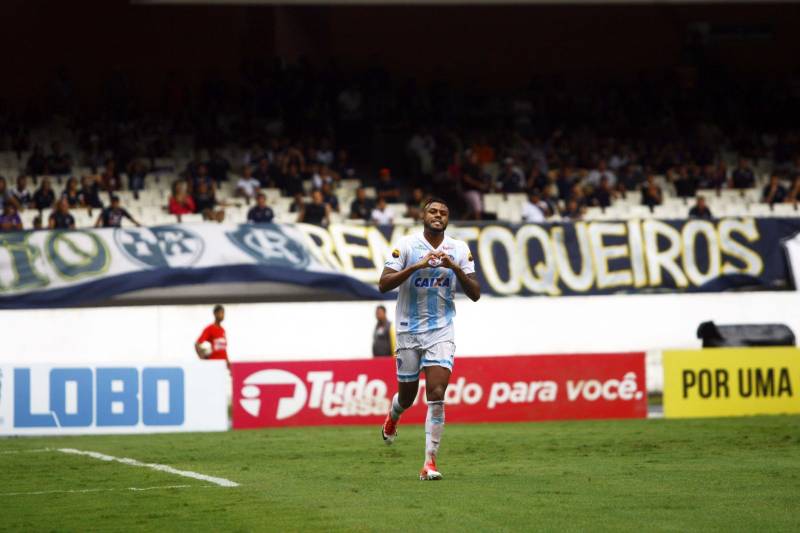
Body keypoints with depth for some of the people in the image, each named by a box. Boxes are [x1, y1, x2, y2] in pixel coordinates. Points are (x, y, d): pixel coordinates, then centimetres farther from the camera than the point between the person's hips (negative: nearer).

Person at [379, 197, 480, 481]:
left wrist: (455, 268, -16)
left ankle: (430, 462, -12)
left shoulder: (459, 250, 2)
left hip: (441, 332, 1)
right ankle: (393, 415, 49)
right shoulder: (406, 245, -6)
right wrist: (417, 266, -25)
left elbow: (475, 294, 0)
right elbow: (383, 284, -15)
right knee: (407, 397, 11)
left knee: (436, 396, -14)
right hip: (409, 331, -1)